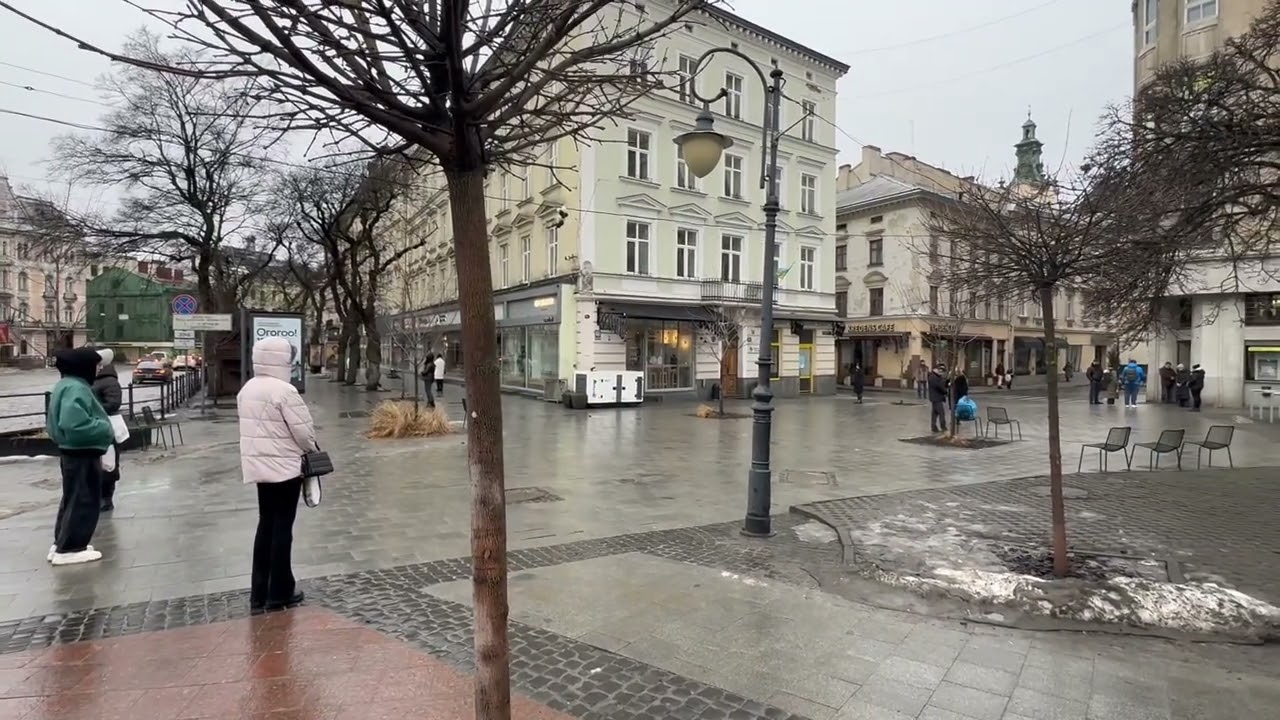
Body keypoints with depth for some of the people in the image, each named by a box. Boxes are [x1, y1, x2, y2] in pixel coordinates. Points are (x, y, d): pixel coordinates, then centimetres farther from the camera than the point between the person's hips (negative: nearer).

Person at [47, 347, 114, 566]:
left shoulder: (66, 385, 13)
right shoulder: (76, 389, -22)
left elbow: (60, 421, 20)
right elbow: (75, 424, -31)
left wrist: (102, 429, 13)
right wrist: (106, 430, -18)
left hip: (72, 453, 11)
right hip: (82, 455, -11)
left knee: (72, 499, 20)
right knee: (83, 502, -2)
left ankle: (61, 544, 29)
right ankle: (69, 549, 6)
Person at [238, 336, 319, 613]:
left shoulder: (247, 389, 8)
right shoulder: (284, 390, -19)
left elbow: (253, 425, 13)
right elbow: (303, 429, -18)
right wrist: (312, 449, 3)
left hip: (259, 465, 8)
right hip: (284, 466, -8)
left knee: (266, 523, 16)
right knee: (282, 526, 2)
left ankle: (259, 593, 22)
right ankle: (279, 593, 12)